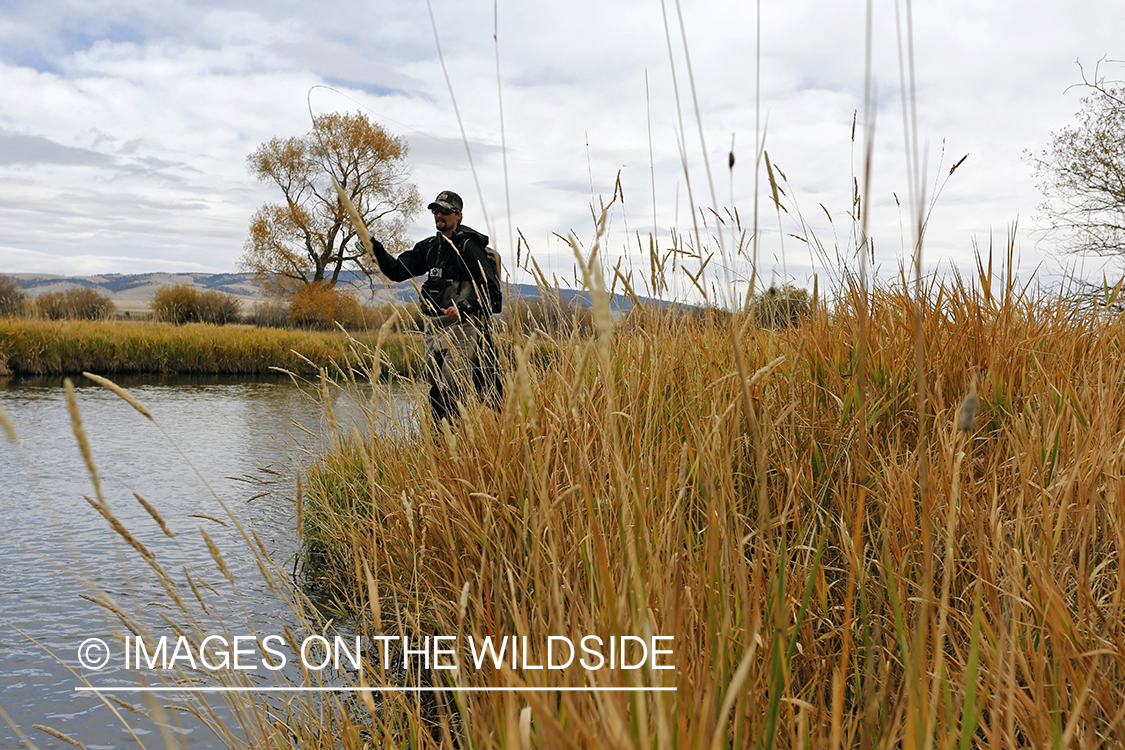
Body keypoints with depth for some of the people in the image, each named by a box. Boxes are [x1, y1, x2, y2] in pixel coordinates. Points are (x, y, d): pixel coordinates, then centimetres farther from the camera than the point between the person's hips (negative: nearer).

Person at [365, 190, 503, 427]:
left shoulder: (469, 246, -9)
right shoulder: (429, 247, 15)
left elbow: (490, 289, -14)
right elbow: (397, 271, 13)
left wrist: (464, 307, -27)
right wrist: (376, 248, -1)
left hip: (461, 327, -8)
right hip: (434, 328, 8)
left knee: (452, 391, -13)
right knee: (436, 392, 9)